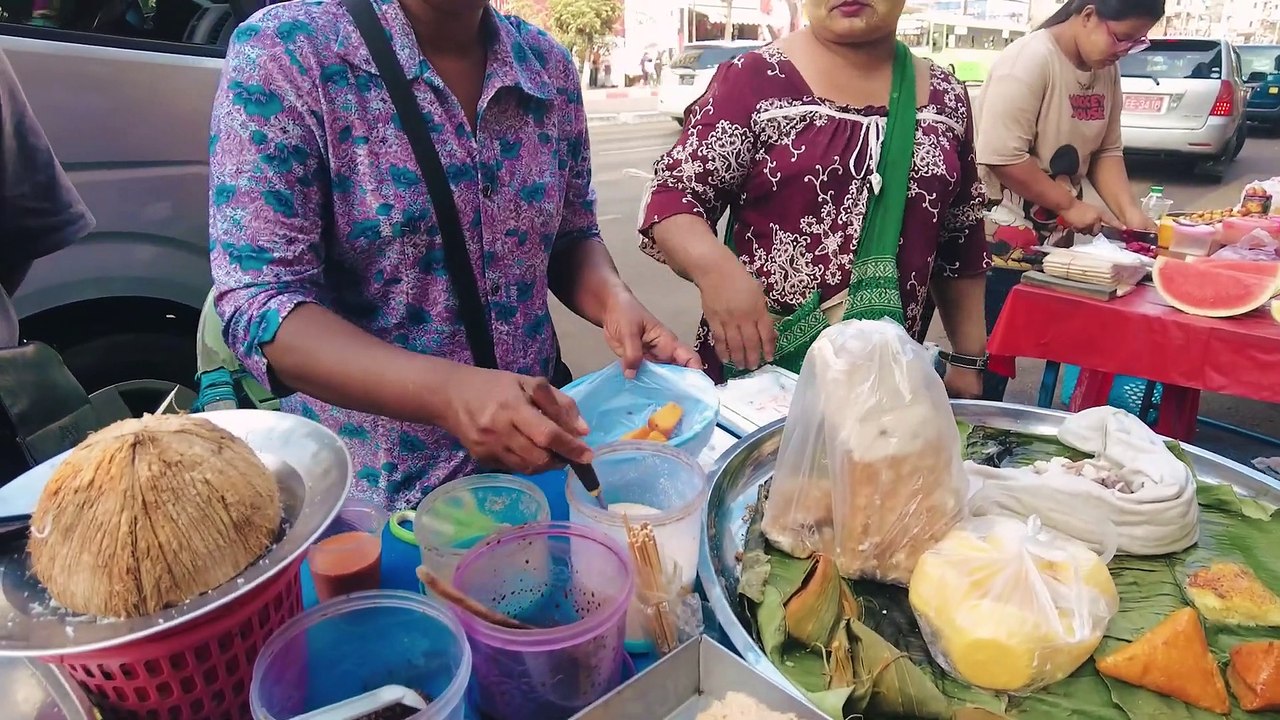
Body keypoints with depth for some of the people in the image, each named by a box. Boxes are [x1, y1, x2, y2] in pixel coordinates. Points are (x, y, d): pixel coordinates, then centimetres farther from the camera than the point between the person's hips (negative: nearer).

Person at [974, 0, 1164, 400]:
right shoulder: (1030, 60, -17)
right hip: (1003, 241, -8)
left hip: (1055, 239, 8)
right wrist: (1071, 205, -17)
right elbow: (1003, 156, -25)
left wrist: (1130, 212, -3)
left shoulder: (1106, 69, 8)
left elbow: (1107, 150, 12)